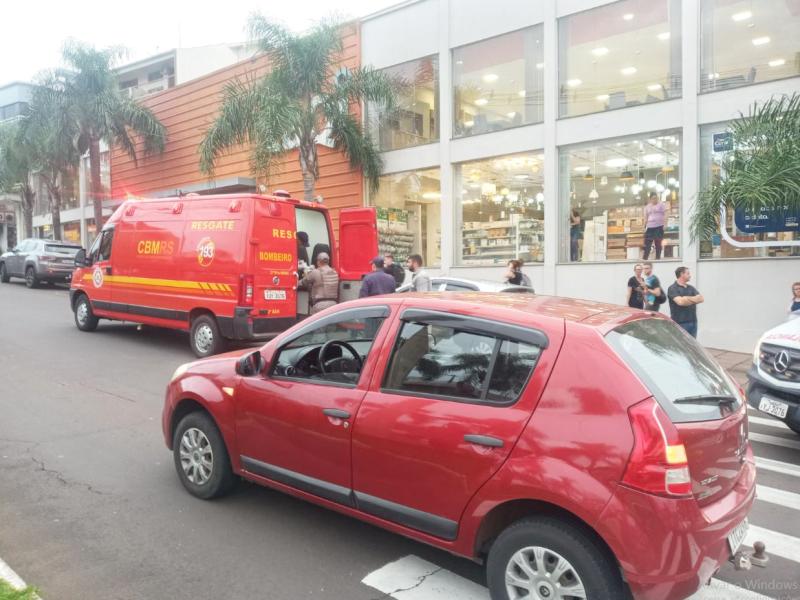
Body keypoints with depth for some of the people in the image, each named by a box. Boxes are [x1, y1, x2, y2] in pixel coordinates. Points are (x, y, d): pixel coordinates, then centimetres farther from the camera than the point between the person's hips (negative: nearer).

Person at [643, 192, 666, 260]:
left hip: (659, 227, -3)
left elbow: (665, 215, -3)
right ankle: (645, 259, 0)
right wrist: (644, 227, 8)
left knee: (658, 243, 3)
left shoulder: (661, 204, 2)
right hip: (650, 227, 3)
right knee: (647, 244, -2)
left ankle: (657, 258, 9)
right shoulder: (647, 207, 13)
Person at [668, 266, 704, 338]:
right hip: (680, 323, -7)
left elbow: (701, 299, 2)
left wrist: (688, 298, -11)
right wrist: (694, 300, -5)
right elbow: (680, 302, -20)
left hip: (693, 322, 7)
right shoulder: (673, 289, -6)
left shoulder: (691, 288, 16)